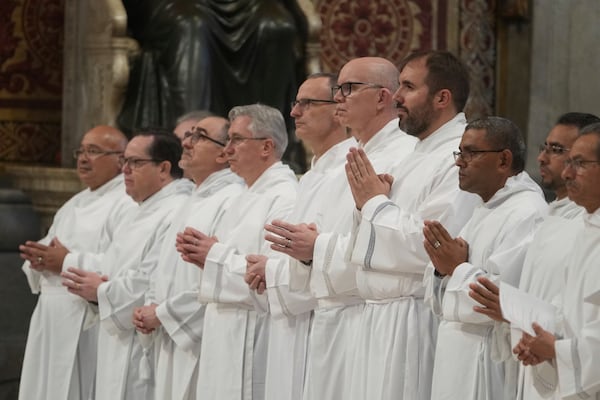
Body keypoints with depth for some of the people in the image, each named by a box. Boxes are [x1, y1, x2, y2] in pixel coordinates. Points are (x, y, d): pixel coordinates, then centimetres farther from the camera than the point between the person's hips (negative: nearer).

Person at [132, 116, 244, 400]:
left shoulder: (231, 201, -13)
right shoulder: (192, 204, 20)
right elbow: (163, 274, 26)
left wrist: (163, 313, -13)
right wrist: (149, 309, 6)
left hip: (203, 345, -9)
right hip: (172, 347, 9)